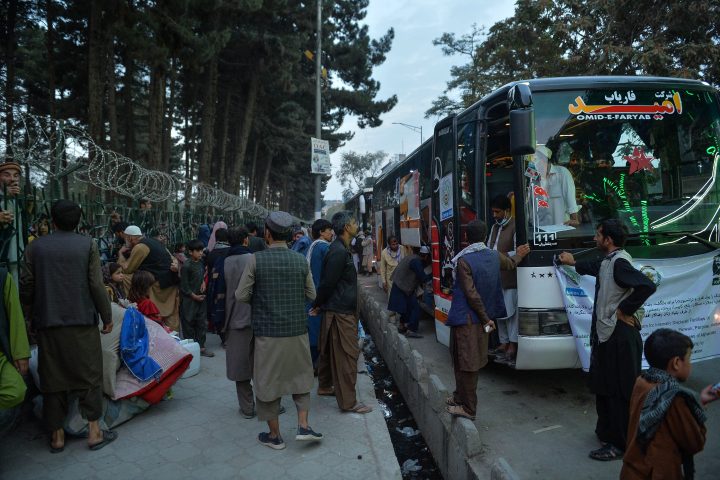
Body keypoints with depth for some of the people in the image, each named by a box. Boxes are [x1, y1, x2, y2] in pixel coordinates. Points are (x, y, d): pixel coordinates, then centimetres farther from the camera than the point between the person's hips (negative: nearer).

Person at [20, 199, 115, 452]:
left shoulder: (35, 247, 3)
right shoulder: (87, 245, -3)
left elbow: (26, 287, 3)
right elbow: (97, 285, -7)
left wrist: (35, 309, 22)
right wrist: (107, 316, 2)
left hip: (48, 323, 2)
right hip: (82, 322, -2)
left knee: (53, 379, 11)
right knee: (89, 375, 7)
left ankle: (57, 436, 18)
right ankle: (94, 431, 9)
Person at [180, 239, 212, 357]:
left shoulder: (201, 262, 4)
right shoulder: (187, 266, -17)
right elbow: (184, 285, -15)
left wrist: (203, 281, 1)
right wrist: (194, 296, -12)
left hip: (200, 297, 7)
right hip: (189, 300, -7)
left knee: (202, 323, 10)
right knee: (189, 324, 5)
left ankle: (201, 347, 20)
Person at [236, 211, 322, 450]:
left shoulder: (255, 260, -12)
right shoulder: (301, 260, -3)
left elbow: (241, 296, -8)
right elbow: (311, 294, 4)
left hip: (267, 332, -3)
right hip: (297, 329, 3)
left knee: (268, 381, 12)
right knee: (300, 376, 20)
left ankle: (274, 435, 23)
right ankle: (303, 426, 18)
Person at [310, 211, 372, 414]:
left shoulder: (340, 249, 13)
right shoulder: (339, 251, -20)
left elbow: (328, 282, 17)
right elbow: (328, 282, -19)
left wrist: (319, 305, 18)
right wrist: (318, 305, -7)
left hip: (335, 309, 10)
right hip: (341, 311, -10)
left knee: (329, 350, 19)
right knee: (347, 354, -5)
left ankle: (325, 386, 33)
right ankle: (348, 401, 2)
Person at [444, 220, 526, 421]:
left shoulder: (463, 261, -16)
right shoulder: (494, 256, 2)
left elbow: (471, 294, -18)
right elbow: (511, 264, 25)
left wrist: (486, 319, -10)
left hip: (466, 320, -7)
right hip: (481, 320, 7)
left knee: (465, 363, 0)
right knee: (472, 362, 17)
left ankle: (468, 408, 6)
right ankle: (461, 397, 30)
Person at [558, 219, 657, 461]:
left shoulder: (619, 263, -20)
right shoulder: (608, 261, 10)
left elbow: (647, 286, -32)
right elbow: (594, 268, 33)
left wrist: (624, 311, -22)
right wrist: (574, 263, 48)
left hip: (619, 335, -10)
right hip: (607, 333, 10)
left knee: (618, 391, 1)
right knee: (604, 387, 20)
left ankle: (620, 444, 13)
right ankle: (608, 431, 35)